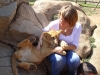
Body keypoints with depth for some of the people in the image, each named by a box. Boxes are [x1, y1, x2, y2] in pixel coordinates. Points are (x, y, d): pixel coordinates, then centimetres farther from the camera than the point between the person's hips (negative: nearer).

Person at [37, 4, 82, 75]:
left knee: (75, 60, -32)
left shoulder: (77, 27, -16)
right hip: (53, 49, -1)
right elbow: (44, 32, 1)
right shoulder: (54, 24, -19)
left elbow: (74, 45, -15)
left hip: (67, 50, 2)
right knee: (60, 59, -37)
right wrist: (40, 40, -21)